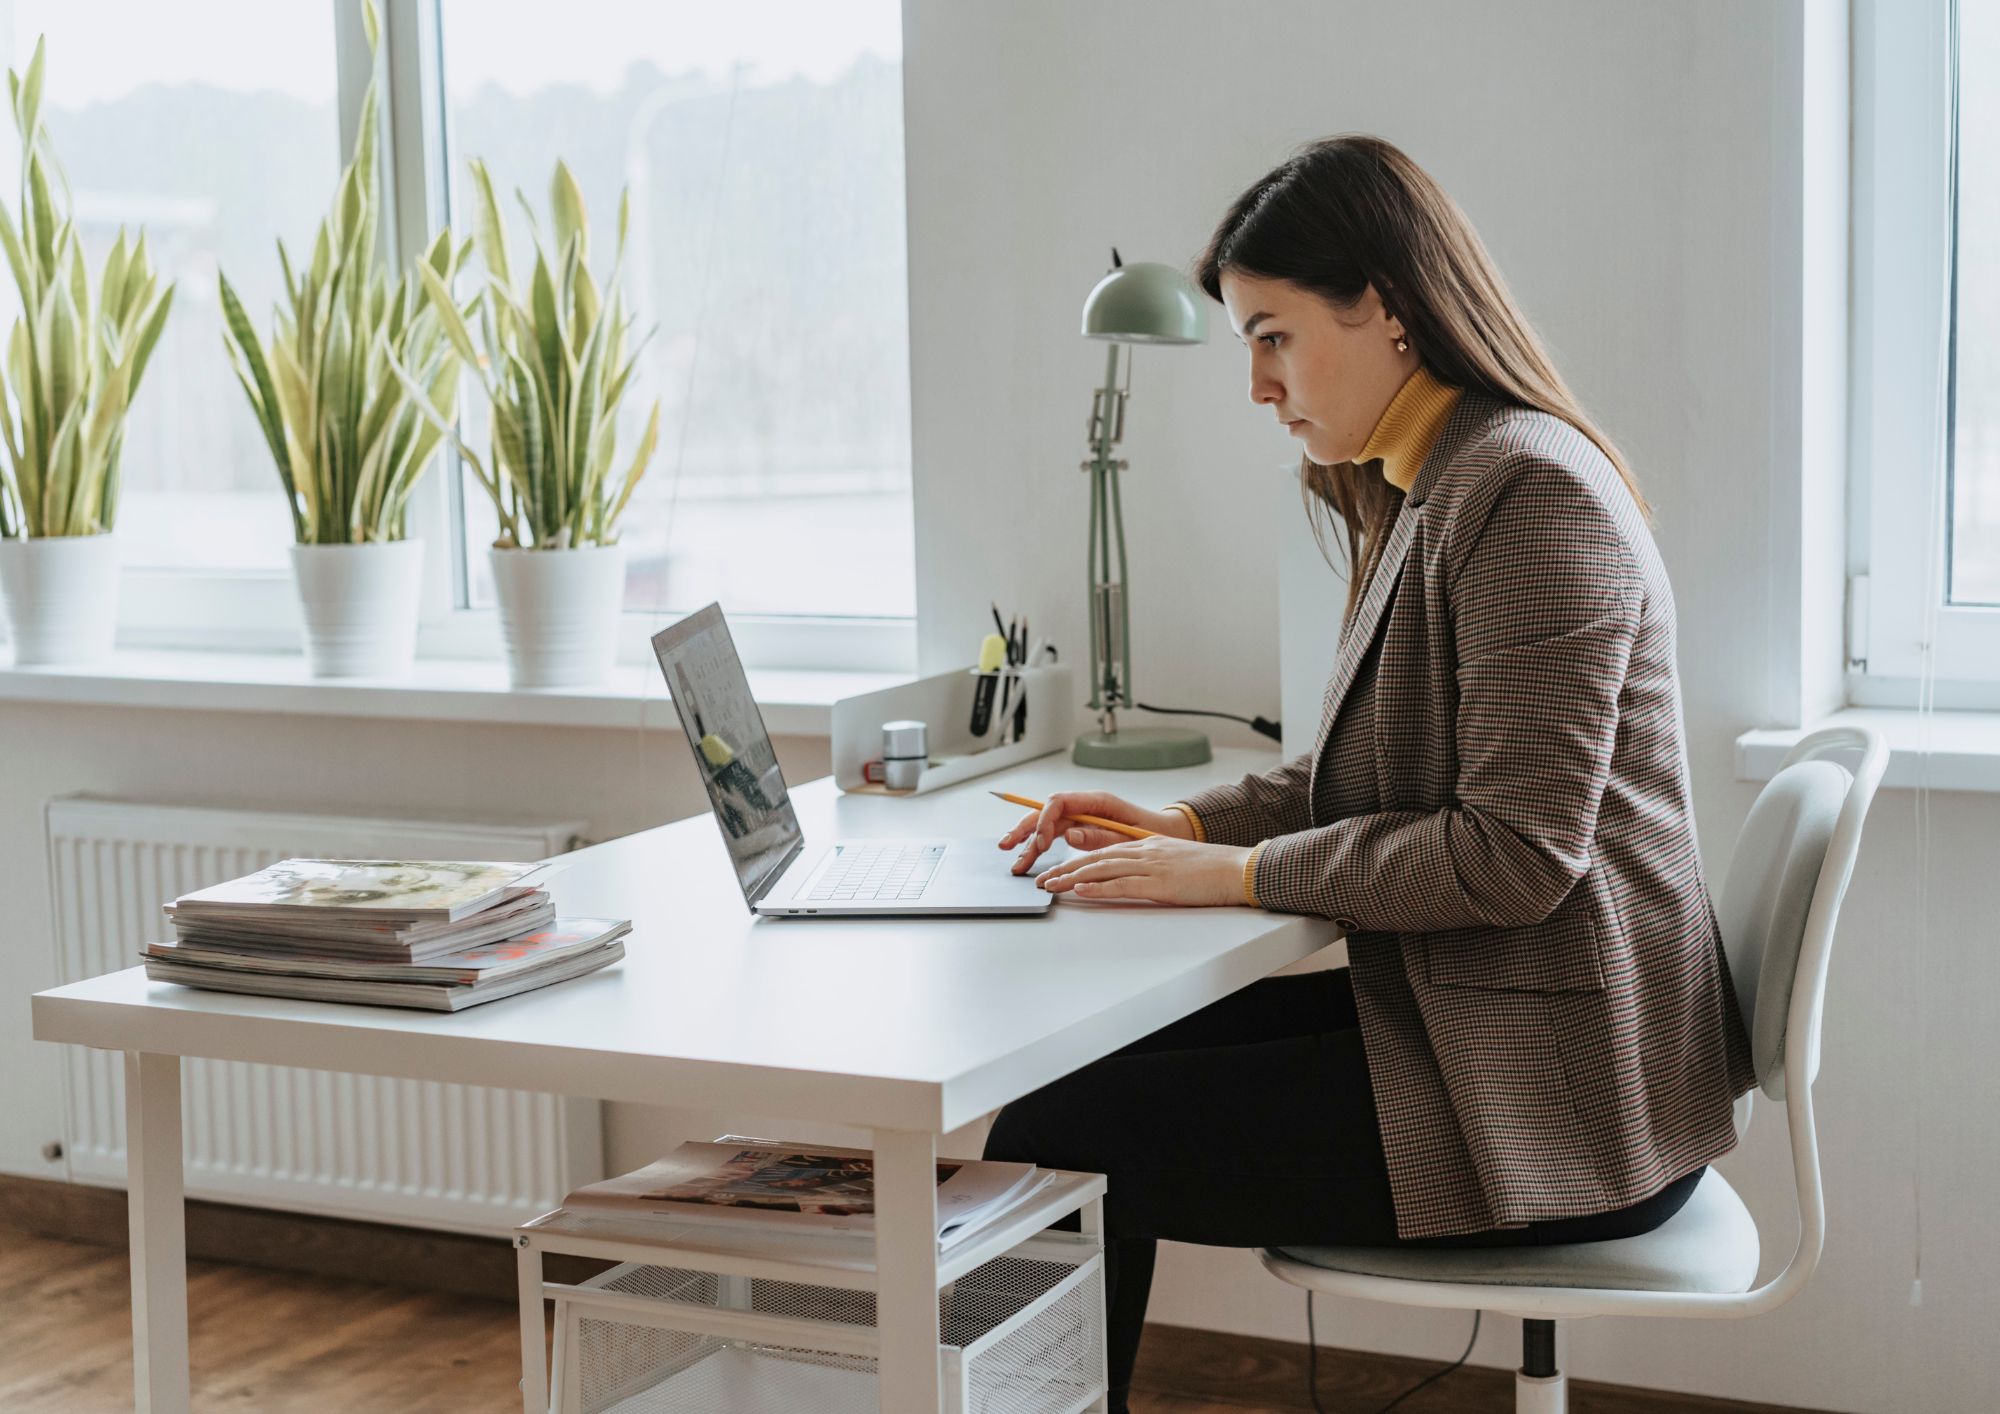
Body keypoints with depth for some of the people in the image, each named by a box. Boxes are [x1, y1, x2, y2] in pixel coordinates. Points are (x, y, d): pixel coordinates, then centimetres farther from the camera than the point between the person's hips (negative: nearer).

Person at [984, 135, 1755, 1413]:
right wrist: (1193, 822, 7)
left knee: (1052, 1146, -13)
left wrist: (1242, 873, -15)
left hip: (1550, 1102, -10)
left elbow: (1516, 853, -22)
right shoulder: (1433, 491, 15)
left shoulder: (1530, 492, -17)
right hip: (1457, 1016, 10)